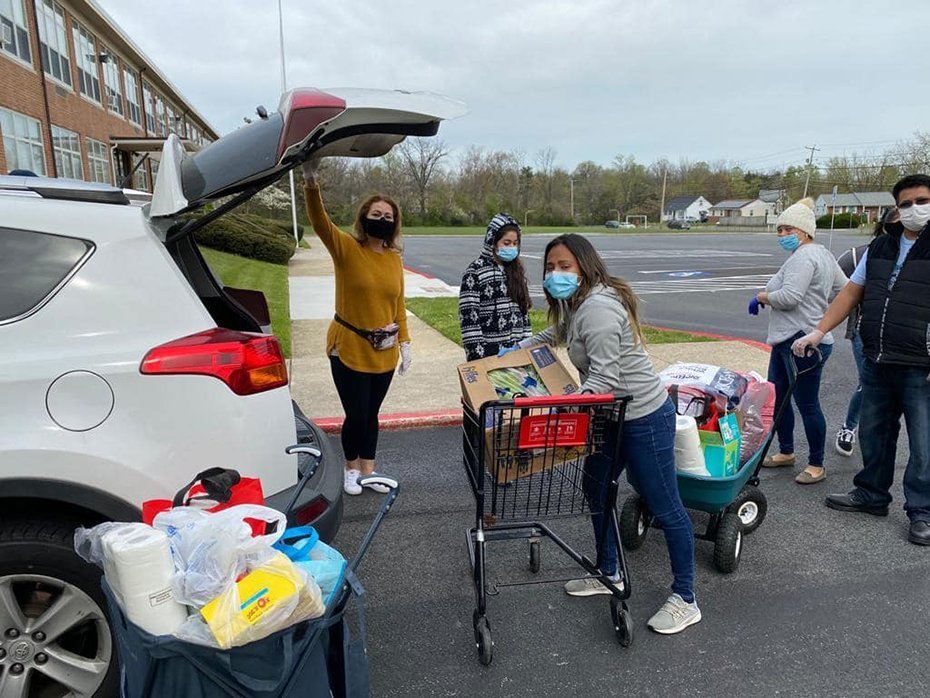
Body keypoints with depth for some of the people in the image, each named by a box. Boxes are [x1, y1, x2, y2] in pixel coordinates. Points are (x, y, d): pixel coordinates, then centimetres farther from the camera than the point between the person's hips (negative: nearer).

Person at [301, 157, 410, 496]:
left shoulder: (394, 258, 2)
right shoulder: (346, 248, -10)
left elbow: (398, 303, 9)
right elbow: (319, 222, -28)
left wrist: (404, 342, 8)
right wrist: (311, 183, -43)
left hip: (383, 352, 4)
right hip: (349, 349, -4)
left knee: (371, 414, 15)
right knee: (356, 416, 2)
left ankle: (367, 471, 33)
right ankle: (351, 469, 29)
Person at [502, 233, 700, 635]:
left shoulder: (597, 308, -24)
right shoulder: (577, 304, 8)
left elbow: (604, 378, -27)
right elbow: (556, 335, 29)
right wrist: (517, 349, 20)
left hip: (643, 417, -11)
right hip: (614, 414, 11)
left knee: (664, 506, 3)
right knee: (596, 490, 19)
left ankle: (685, 600, 19)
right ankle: (607, 574, 37)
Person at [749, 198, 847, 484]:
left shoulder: (804, 257, -16)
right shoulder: (822, 254, 17)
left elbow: (789, 297, -26)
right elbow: (844, 288, 24)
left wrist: (762, 297, -9)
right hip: (787, 340, 11)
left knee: (807, 404, 0)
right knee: (776, 397, 17)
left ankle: (816, 466, 13)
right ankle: (786, 452, 32)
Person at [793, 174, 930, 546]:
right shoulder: (880, 247, 11)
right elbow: (851, 293, 14)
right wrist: (819, 331, 6)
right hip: (877, 363, 6)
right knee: (873, 433, 17)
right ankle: (871, 495, 34)